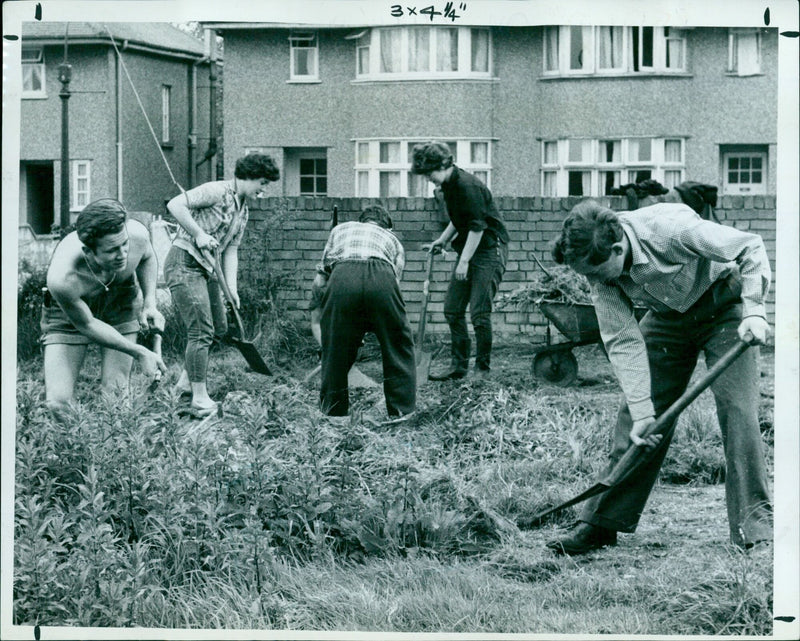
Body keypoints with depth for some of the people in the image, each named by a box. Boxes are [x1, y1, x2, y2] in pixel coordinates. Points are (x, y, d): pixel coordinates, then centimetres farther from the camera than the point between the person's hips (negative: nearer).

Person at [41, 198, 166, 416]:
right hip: (68, 315, -3)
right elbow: (87, 325, -24)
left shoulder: (137, 234, -31)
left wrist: (150, 303, -13)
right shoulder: (62, 279, -43)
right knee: (59, 405, -14)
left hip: (121, 307, 3)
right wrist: (140, 353, -23)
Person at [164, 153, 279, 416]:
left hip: (207, 268, 10)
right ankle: (200, 399, -6)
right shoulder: (217, 191, -12)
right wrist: (198, 233, -23)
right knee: (201, 330, -11)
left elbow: (231, 251, 12)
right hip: (184, 263, -10)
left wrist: (231, 288, 1)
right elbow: (175, 205, -21)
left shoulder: (243, 211, 15)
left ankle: (186, 381, 26)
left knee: (219, 327, 13)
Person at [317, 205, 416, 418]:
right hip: (381, 278, 0)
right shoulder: (392, 240, 38)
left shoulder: (340, 230, 39)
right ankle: (400, 410, 18)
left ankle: (333, 411, 23)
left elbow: (320, 278, 33)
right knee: (397, 345, 16)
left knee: (336, 347, 16)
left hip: (342, 275, 0)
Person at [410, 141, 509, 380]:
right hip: (468, 250, 10)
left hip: (489, 250, -10)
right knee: (452, 309, 7)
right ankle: (458, 365, 13)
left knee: (479, 312, -10)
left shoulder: (468, 186, -21)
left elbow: (478, 226, -21)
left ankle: (482, 369, 0)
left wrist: (464, 261, -20)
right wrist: (442, 240, 13)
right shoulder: (449, 185, 9)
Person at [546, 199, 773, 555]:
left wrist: (754, 310, -35)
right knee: (633, 416, -3)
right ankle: (602, 522, 4)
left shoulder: (669, 228, -36)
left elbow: (751, 248, -26)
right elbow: (623, 341, -17)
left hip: (724, 305, -4)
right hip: (668, 315, 4)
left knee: (737, 410, -16)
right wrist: (642, 412, -24)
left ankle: (755, 525, -10)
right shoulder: (601, 270, -20)